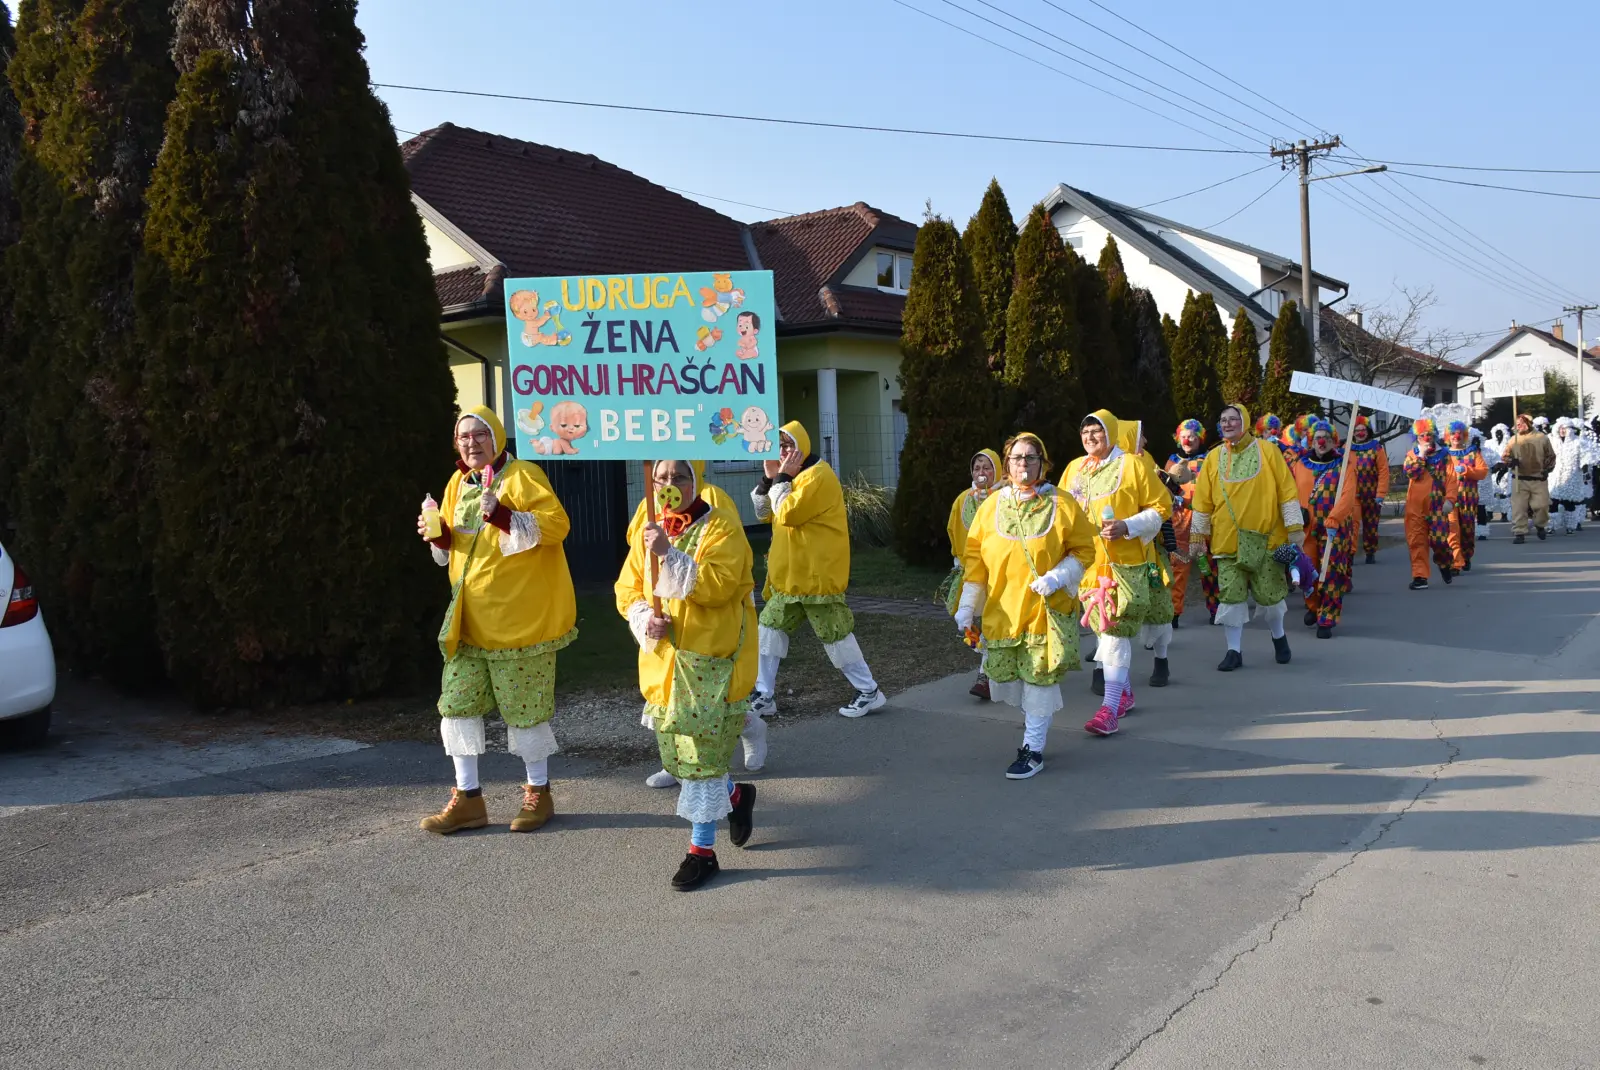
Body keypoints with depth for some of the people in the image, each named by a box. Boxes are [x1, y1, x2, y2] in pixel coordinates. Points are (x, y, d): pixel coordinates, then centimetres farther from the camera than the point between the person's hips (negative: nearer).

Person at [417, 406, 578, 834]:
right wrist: (439, 534, 0)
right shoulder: (458, 484, 13)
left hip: (520, 617, -7)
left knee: (523, 708, 2)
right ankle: (468, 799, 17)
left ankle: (538, 794, 20)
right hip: (470, 620, 7)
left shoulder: (522, 476, -9)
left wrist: (500, 514, -31)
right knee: (457, 703, 6)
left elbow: (556, 524, -22)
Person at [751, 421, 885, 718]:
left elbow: (787, 514, -24)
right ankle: (764, 696, 15)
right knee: (770, 627, 8)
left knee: (834, 634, -3)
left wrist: (781, 478, -14)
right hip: (789, 575, 9)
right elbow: (764, 514, 13)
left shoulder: (817, 476, -16)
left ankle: (869, 692, 10)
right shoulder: (792, 476, 16)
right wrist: (769, 477, 1)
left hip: (818, 575, -9)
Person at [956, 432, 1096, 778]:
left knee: (1040, 675, -5)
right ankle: (1033, 718, 37)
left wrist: (1057, 577, -15)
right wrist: (967, 607, 5)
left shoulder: (1062, 504, -1)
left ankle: (1033, 749, 9)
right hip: (1001, 609, 3)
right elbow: (974, 558, 8)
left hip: (1046, 609, -3)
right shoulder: (991, 505, 6)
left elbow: (1083, 550, 1)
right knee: (1003, 679, 5)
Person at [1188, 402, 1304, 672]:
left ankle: (1278, 637, 33)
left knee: (1270, 593, 7)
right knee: (1231, 595, 0)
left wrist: (1294, 530, -6)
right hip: (1228, 540, 2)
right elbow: (1203, 500, 7)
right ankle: (1234, 650, 10)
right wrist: (1197, 536, 6)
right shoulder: (1214, 457, 4)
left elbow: (1287, 491, -2)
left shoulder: (1267, 451, -2)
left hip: (1265, 537, -2)